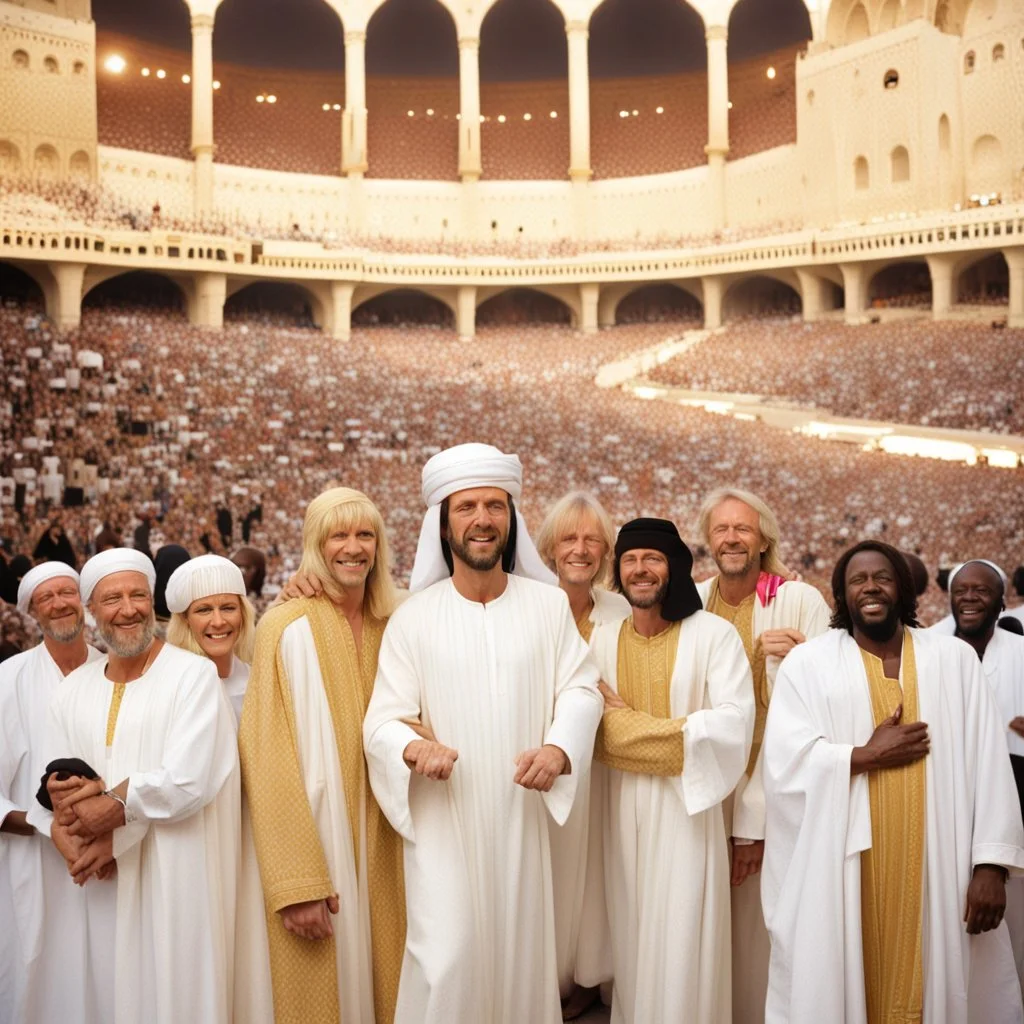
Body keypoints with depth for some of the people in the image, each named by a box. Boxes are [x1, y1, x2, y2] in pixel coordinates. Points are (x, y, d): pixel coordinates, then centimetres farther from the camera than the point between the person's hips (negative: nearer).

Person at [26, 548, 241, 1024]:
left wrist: (107, 806, -10)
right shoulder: (74, 689, 9)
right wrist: (74, 842, -15)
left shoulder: (193, 675, -8)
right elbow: (53, 790, 3)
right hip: (99, 884, 4)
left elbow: (188, 782, -17)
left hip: (175, 880, -4)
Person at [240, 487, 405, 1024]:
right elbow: (269, 759, -12)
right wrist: (296, 883, -17)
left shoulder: (390, 629, 7)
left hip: (380, 850, 5)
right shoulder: (286, 628, -9)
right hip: (315, 843, -5)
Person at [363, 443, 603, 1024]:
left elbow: (581, 689, 1)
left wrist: (559, 748, -19)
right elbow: (383, 721, -3)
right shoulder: (415, 619, -1)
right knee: (448, 960, -8)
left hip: (523, 819, 2)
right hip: (443, 821, -2)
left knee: (522, 952, 9)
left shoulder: (550, 605, 4)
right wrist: (415, 749, -24)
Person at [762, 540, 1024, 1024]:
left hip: (936, 870, 1)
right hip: (840, 871, -1)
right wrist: (867, 755, -12)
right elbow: (784, 762, -9)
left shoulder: (955, 660, 5)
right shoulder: (807, 664, 2)